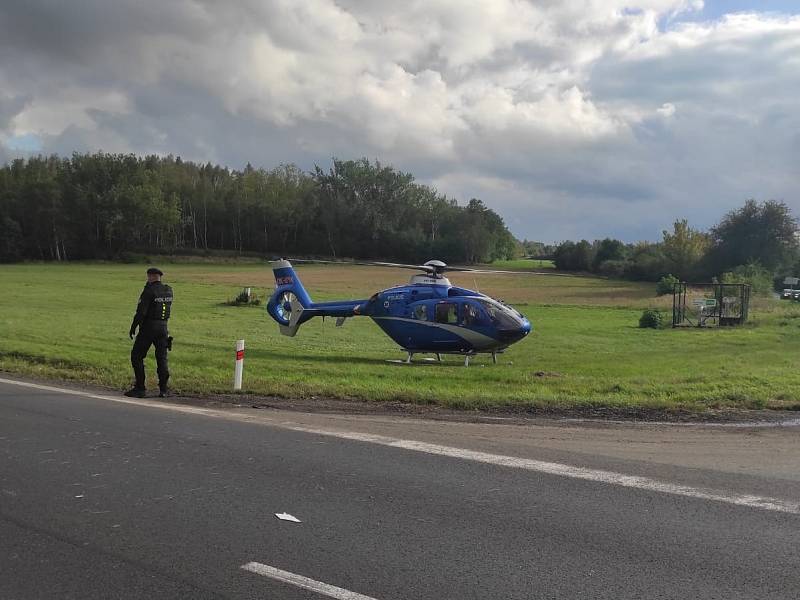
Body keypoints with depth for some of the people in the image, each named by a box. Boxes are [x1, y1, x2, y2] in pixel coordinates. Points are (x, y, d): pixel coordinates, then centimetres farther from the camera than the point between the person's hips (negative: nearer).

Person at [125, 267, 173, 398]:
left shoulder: (149, 291, -14)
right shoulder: (168, 290, 5)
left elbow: (141, 312, -18)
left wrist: (133, 327, -6)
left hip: (148, 327, -6)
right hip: (163, 327, 6)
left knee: (136, 356, 5)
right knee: (162, 358, 8)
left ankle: (139, 388, 2)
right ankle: (163, 390, 3)